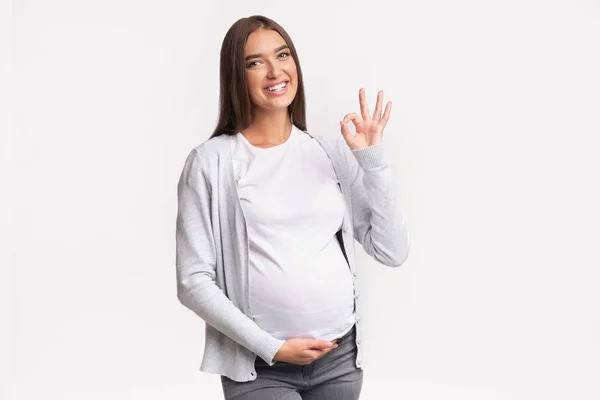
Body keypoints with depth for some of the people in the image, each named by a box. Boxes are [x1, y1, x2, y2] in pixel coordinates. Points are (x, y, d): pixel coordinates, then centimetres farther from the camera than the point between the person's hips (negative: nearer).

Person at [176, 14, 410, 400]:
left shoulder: (332, 152, 6)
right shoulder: (211, 162, -5)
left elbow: (393, 251, 3)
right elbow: (194, 280, -7)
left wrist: (373, 159, -4)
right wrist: (272, 348, -11)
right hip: (259, 368, -3)